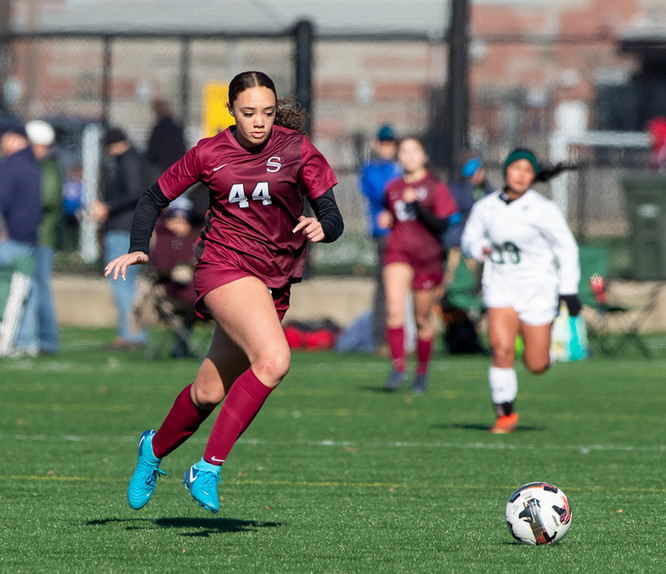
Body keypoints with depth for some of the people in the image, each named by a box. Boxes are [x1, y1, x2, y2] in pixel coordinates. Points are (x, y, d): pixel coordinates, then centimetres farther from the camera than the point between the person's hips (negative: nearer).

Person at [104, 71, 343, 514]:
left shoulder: (297, 149, -1)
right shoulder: (209, 154, -2)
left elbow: (333, 218, -3)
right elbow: (155, 198, 9)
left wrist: (322, 227, -27)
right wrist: (138, 249, -6)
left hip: (275, 282, 3)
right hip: (225, 266, -3)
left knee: (210, 393, 8)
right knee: (274, 360, -28)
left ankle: (155, 448, 37)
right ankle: (208, 468, -24)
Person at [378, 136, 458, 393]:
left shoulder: (436, 187, -2)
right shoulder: (393, 188, 11)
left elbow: (441, 225, -10)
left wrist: (416, 205, -19)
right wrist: (386, 220, 4)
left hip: (428, 257, -2)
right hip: (398, 253, 2)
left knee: (422, 319, 6)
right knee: (394, 309, -20)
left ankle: (422, 371, 23)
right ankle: (398, 366, -17)